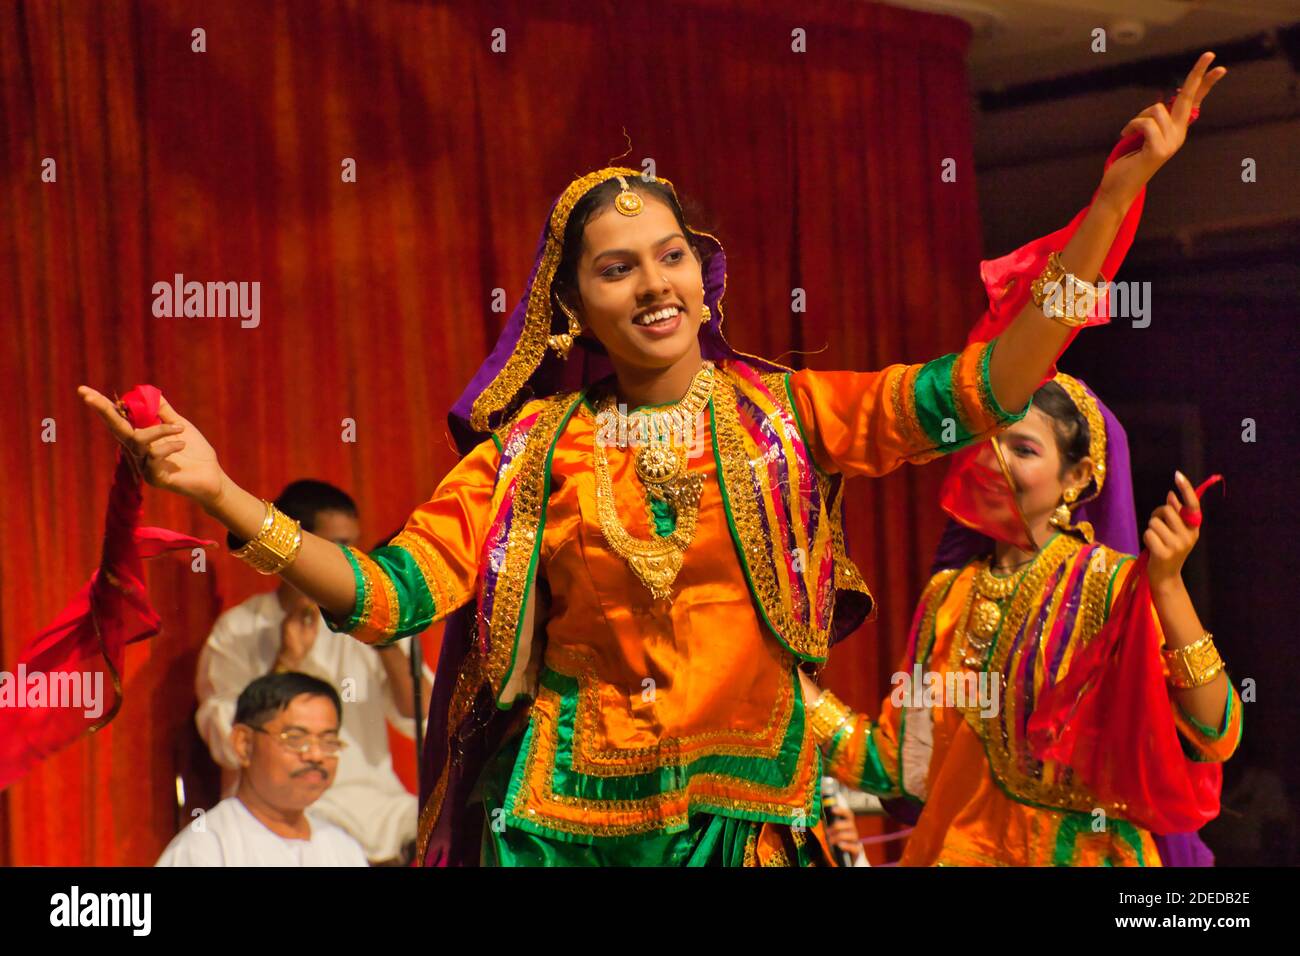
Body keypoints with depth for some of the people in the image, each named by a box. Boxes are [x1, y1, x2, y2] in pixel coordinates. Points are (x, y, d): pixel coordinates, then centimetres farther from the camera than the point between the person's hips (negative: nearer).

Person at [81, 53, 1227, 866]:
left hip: (747, 810, 1)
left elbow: (988, 385, -6)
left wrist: (1119, 190, -12)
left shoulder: (784, 414, 2)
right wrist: (219, 491, -17)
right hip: (568, 817, -1)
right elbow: (386, 595, -5)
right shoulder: (530, 449, 2)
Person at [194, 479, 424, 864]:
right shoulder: (238, 631, 3)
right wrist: (287, 660, -15)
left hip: (373, 803, 4)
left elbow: (424, 721, 1)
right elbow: (228, 747, -9)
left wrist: (387, 643, -11)